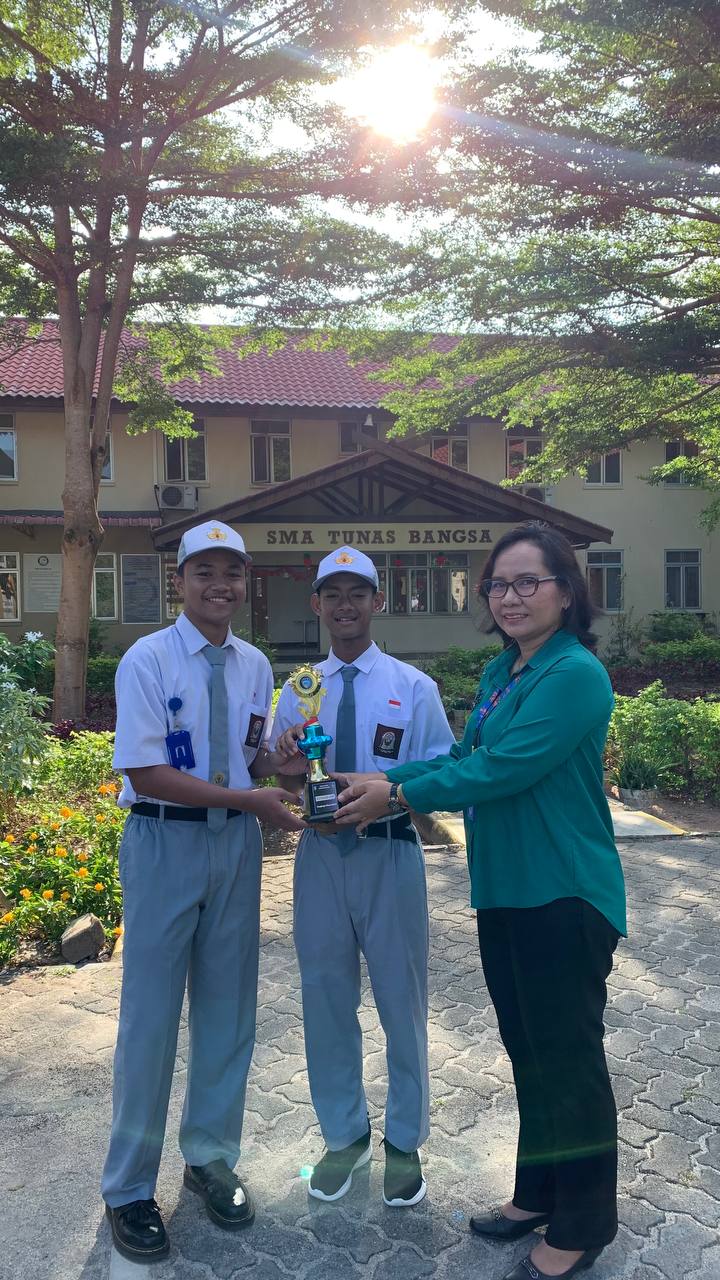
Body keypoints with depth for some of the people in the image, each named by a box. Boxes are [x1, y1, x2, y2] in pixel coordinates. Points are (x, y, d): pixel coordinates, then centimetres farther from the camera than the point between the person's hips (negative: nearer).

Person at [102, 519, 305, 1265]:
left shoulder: (255, 666, 5)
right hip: (165, 842, -5)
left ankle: (209, 1157, 36)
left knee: (228, 1008, 15)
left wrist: (279, 765, -11)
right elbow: (146, 773, -17)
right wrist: (250, 798, -20)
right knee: (151, 1013, 4)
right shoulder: (147, 660, -11)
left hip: (237, 842, 5)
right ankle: (128, 1187, 26)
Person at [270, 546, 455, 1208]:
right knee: (326, 999, 16)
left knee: (402, 1000, 12)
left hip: (389, 853, -3)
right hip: (320, 851, 3)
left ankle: (405, 1141, 37)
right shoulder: (300, 689, 6)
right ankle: (345, 1135, 40)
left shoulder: (414, 688, -4)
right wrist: (285, 756, -16)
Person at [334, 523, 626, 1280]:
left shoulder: (575, 674, -19)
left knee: (567, 1055, 7)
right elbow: (467, 758, 11)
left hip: (564, 897, -8)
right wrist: (389, 781, -3)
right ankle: (537, 1194, 40)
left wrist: (399, 796, -16)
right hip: (506, 891, 8)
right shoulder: (500, 671, 9)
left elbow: (504, 768, -24)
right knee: (527, 1047, 20)